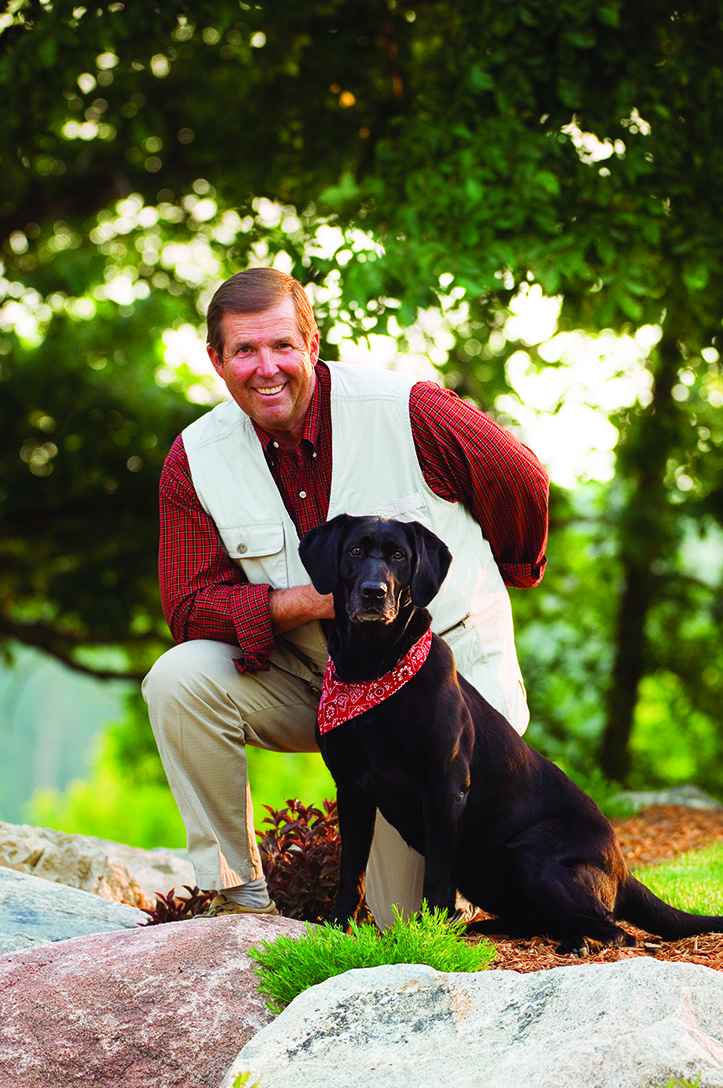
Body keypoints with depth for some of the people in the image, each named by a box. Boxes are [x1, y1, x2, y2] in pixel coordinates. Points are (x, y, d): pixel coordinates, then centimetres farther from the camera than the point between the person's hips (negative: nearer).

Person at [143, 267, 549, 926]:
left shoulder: (406, 410, -18)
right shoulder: (195, 459, -9)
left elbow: (522, 482, -1)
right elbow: (190, 608, -12)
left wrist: (506, 572, 18)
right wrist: (317, 599, -26)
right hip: (313, 679, 3)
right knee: (180, 679, -25)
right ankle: (237, 893, -10)